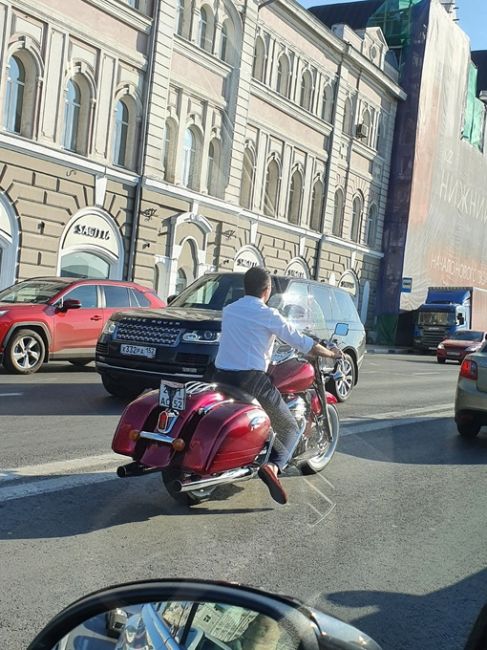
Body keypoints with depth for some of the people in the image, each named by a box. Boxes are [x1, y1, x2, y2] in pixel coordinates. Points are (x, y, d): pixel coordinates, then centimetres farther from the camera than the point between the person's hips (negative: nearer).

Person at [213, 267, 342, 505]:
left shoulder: (228, 310, 13)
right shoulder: (267, 315, -4)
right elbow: (301, 342, -1)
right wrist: (331, 353, 14)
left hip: (221, 377, 6)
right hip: (251, 380, -6)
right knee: (290, 428, 6)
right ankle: (273, 466, -17)